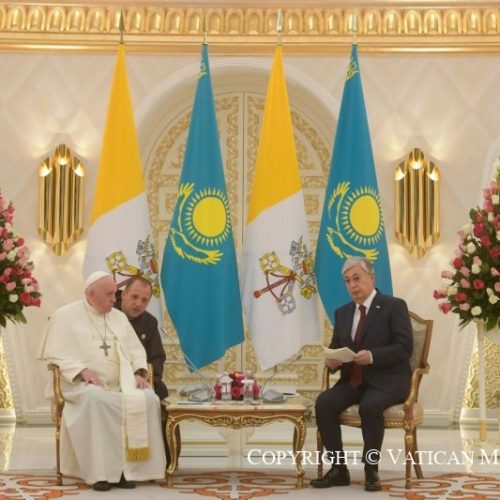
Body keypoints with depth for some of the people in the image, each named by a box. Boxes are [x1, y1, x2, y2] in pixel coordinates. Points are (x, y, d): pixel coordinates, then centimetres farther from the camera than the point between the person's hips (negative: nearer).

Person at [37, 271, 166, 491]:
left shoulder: (119, 317, 19)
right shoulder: (65, 315, 4)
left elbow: (136, 350, 18)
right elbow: (54, 354, -4)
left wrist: (139, 373, -3)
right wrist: (83, 371, -18)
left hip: (120, 384, 5)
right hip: (82, 385, -4)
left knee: (148, 399, -26)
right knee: (95, 399, -39)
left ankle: (130, 467, -22)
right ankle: (100, 472, -33)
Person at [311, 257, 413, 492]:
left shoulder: (394, 306, -5)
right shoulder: (342, 312, 14)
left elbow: (404, 347, -14)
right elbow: (335, 347, 16)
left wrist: (372, 356, -29)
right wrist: (332, 360, -9)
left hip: (386, 380, -5)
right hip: (353, 380, 6)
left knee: (370, 405, -36)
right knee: (324, 402, -22)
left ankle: (371, 470, -18)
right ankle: (339, 469, -14)